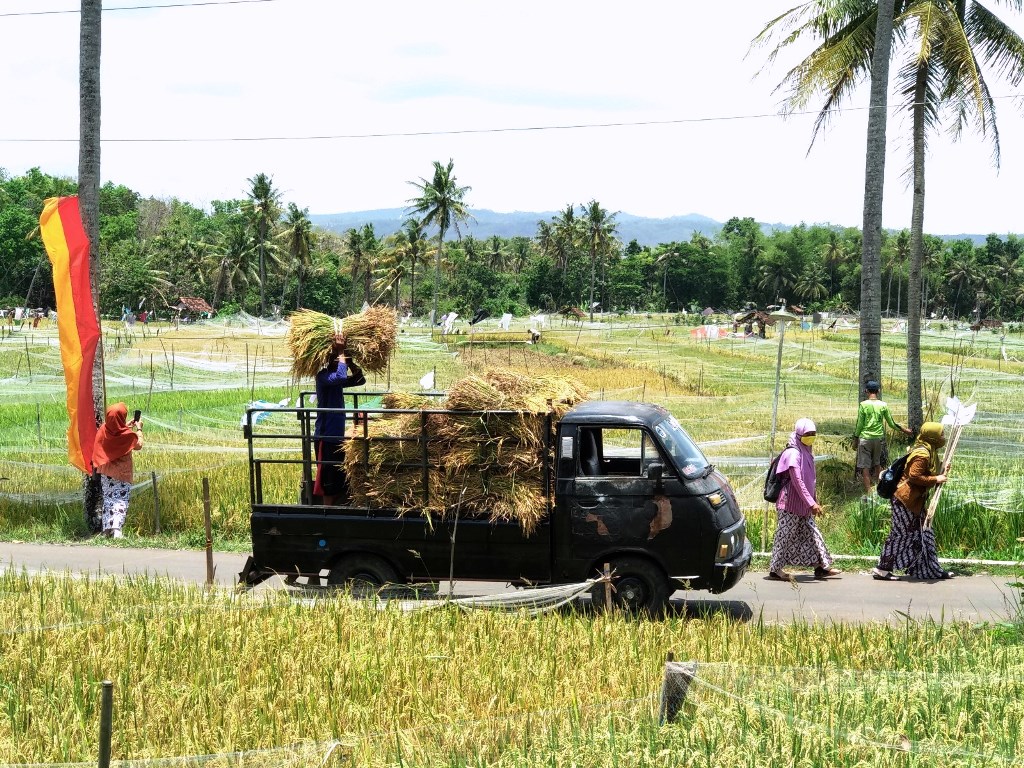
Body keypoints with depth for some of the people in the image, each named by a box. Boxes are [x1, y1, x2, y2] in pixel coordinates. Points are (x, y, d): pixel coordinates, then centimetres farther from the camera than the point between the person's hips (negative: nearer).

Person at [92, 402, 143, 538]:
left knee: (108, 498, 15)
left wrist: (126, 426, 21)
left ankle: (107, 528, 14)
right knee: (121, 499, -2)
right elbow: (138, 445, 1)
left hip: (106, 471, 4)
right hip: (122, 472, -4)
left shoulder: (104, 430, -7)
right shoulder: (127, 435, -18)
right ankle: (117, 529, -16)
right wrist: (139, 429, 13)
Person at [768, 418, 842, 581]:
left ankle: (821, 566, 17)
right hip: (791, 504, -9)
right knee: (785, 535, -2)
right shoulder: (793, 454, -17)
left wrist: (815, 501, 18)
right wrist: (811, 503, -25)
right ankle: (775, 569, 6)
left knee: (812, 534, 11)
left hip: (804, 506, 9)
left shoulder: (807, 453, 12)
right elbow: (797, 482, -23)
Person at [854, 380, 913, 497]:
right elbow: (891, 423, 7)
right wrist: (904, 430, 23)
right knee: (877, 464, 20)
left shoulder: (863, 405, -9)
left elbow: (859, 424, -6)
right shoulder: (883, 405, 0)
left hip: (865, 438, -4)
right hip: (879, 438, 4)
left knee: (865, 467, 0)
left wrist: (855, 439, 5)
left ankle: (868, 493, -2)